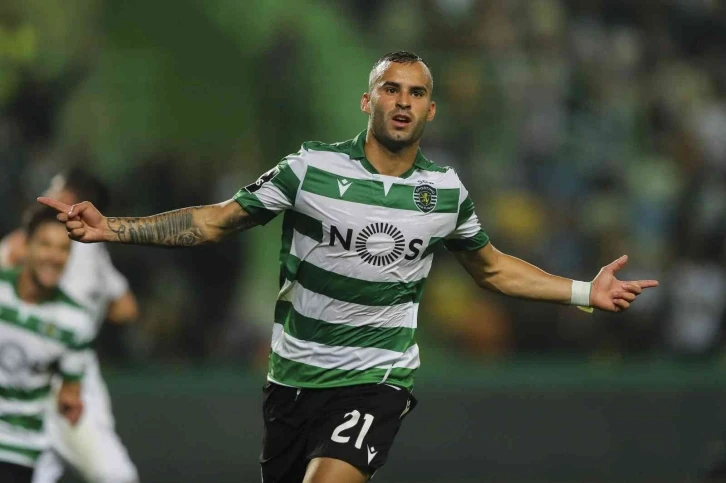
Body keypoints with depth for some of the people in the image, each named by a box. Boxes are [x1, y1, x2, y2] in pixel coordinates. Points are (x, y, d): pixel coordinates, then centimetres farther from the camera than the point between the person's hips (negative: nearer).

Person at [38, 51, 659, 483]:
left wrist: (586, 291, 16)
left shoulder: (446, 190, 3)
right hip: (294, 378, 1)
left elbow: (491, 267, 21)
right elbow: (217, 220, 0)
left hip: (375, 379, -1)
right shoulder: (312, 168, -4)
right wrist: (112, 228, -10)